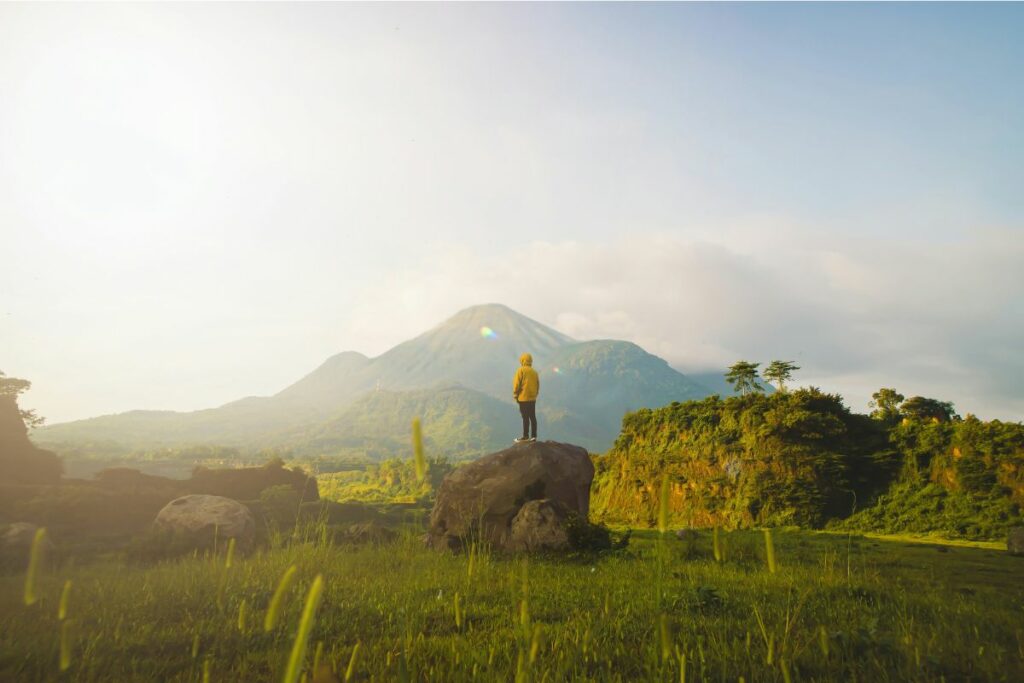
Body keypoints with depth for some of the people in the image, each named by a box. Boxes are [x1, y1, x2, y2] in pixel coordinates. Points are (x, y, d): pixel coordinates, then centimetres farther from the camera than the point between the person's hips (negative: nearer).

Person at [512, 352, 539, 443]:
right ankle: (533, 436, 12)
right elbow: (538, 385, 12)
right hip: (532, 398, 6)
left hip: (523, 398, -6)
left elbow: (516, 384, -11)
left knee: (525, 418, -4)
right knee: (533, 417, 9)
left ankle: (525, 437, -1)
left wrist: (515, 395, -1)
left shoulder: (521, 370, -8)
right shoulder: (534, 372, 9)